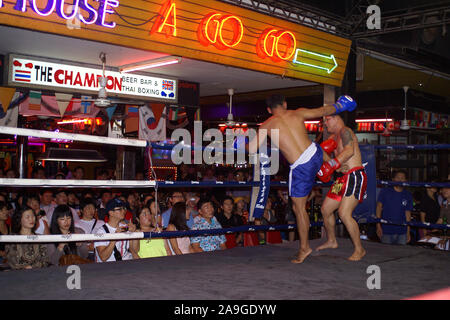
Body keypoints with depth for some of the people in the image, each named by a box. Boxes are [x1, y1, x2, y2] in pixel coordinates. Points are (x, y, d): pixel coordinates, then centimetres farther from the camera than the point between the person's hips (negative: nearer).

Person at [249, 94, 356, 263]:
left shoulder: (267, 125, 0)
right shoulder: (298, 113, 5)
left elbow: (252, 150, 0)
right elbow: (324, 111, 18)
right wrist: (339, 106, 39)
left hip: (301, 168, -4)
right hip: (316, 154, 4)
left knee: (299, 208, 9)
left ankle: (304, 248, 19)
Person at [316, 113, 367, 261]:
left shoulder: (345, 131, -10)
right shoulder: (333, 137, 20)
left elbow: (350, 150, -27)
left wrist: (331, 165, -31)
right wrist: (323, 154, -7)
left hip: (355, 176, -10)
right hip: (344, 178, 10)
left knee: (344, 213, -20)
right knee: (325, 209, 14)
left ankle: (359, 249, -7)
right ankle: (331, 241, 34)